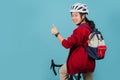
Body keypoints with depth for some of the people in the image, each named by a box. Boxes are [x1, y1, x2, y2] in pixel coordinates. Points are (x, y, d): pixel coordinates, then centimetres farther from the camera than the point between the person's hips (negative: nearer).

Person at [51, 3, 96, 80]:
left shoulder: (80, 29, -21)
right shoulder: (90, 27, 7)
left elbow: (67, 44, -22)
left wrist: (57, 33, -13)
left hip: (78, 61, -8)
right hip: (90, 63, 8)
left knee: (62, 72, 20)